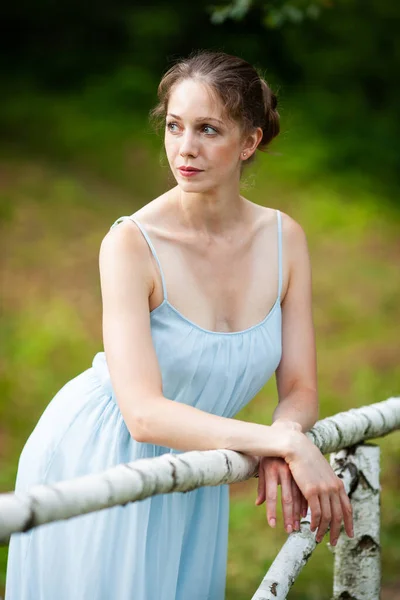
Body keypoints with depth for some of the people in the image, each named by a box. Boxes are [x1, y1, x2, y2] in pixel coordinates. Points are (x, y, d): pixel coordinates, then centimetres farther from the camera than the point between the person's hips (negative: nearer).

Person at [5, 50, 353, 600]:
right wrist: (285, 442, -37)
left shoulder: (284, 238, -8)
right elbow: (145, 413, -30)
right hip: (97, 461, -4)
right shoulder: (131, 244, -23)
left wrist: (281, 449, -26)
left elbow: (300, 388, -4)